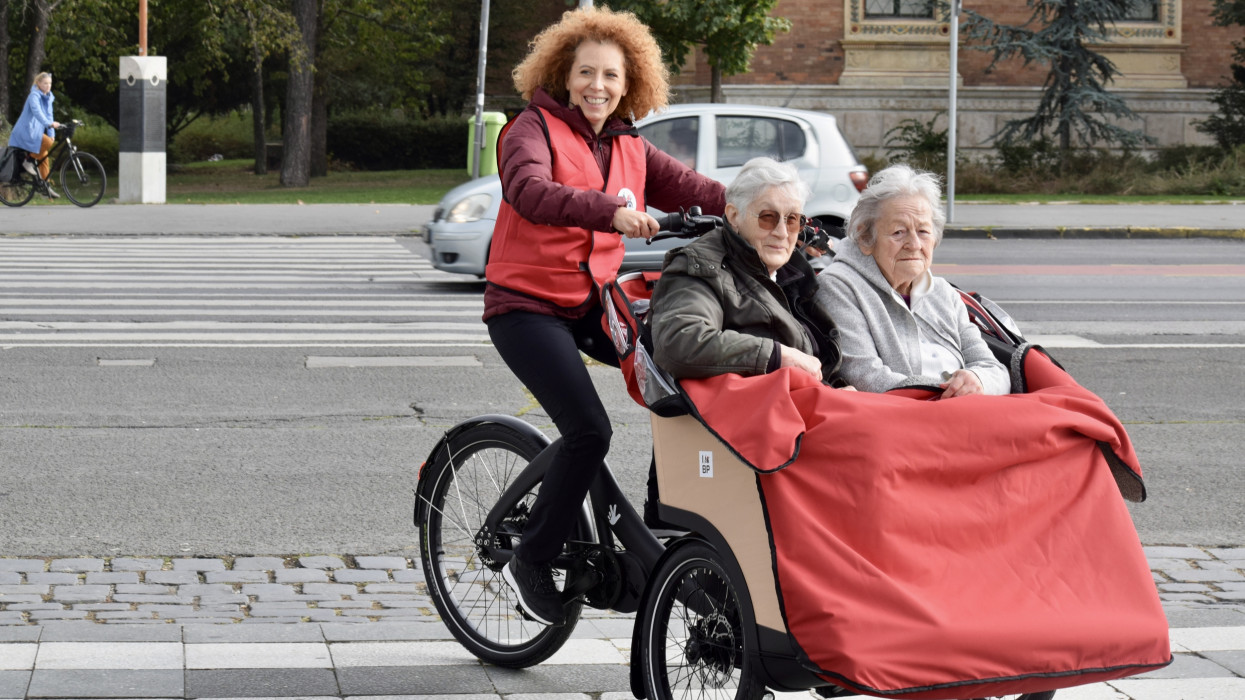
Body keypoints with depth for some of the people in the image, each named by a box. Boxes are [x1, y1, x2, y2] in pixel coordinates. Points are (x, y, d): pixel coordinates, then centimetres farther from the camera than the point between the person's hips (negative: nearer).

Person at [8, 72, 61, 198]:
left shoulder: (48, 98, 13)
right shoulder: (34, 96, -14)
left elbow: (48, 116, 15)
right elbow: (37, 112, -29)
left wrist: (51, 134, 5)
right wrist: (50, 123, -42)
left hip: (37, 131, 9)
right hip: (27, 131, -9)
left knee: (44, 158, 4)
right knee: (48, 144, -28)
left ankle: (47, 186, 10)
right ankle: (29, 159, -11)